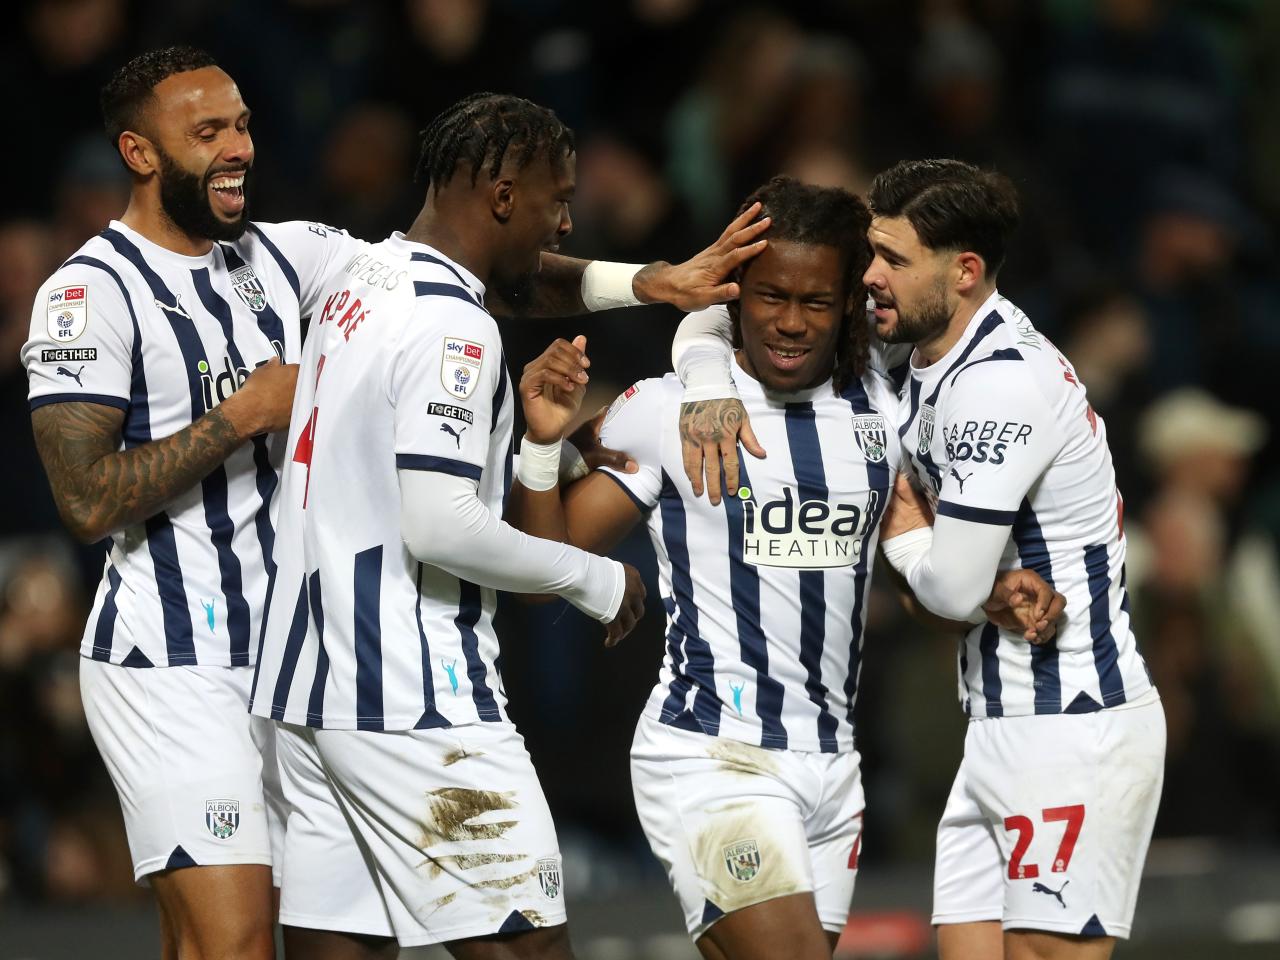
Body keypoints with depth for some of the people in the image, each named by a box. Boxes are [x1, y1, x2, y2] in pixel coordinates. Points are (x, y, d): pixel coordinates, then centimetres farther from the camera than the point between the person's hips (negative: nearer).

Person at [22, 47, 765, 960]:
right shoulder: (91, 292, -10)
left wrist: (640, 281, -9)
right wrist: (244, 416, -13)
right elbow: (89, 501, -16)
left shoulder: (284, 255, 10)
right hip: (167, 667, -7)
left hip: (276, 650, 7)